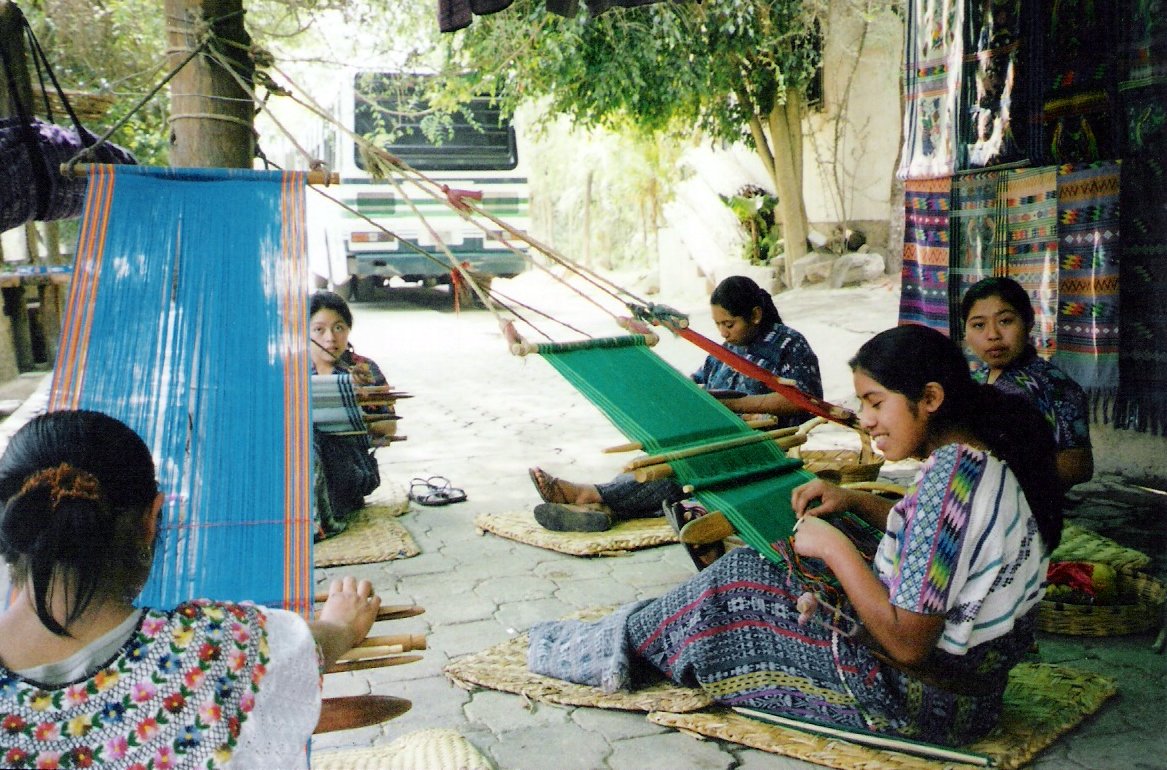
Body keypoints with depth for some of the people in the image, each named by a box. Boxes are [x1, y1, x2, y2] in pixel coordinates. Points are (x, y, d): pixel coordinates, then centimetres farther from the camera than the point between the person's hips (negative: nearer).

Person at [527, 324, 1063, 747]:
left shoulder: (950, 472, -27)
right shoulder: (990, 459, 2)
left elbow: (906, 643, -29)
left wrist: (835, 548, -19)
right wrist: (857, 502, 7)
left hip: (921, 703, -9)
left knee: (738, 580, -1)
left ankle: (616, 645, 19)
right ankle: (631, 630, 25)